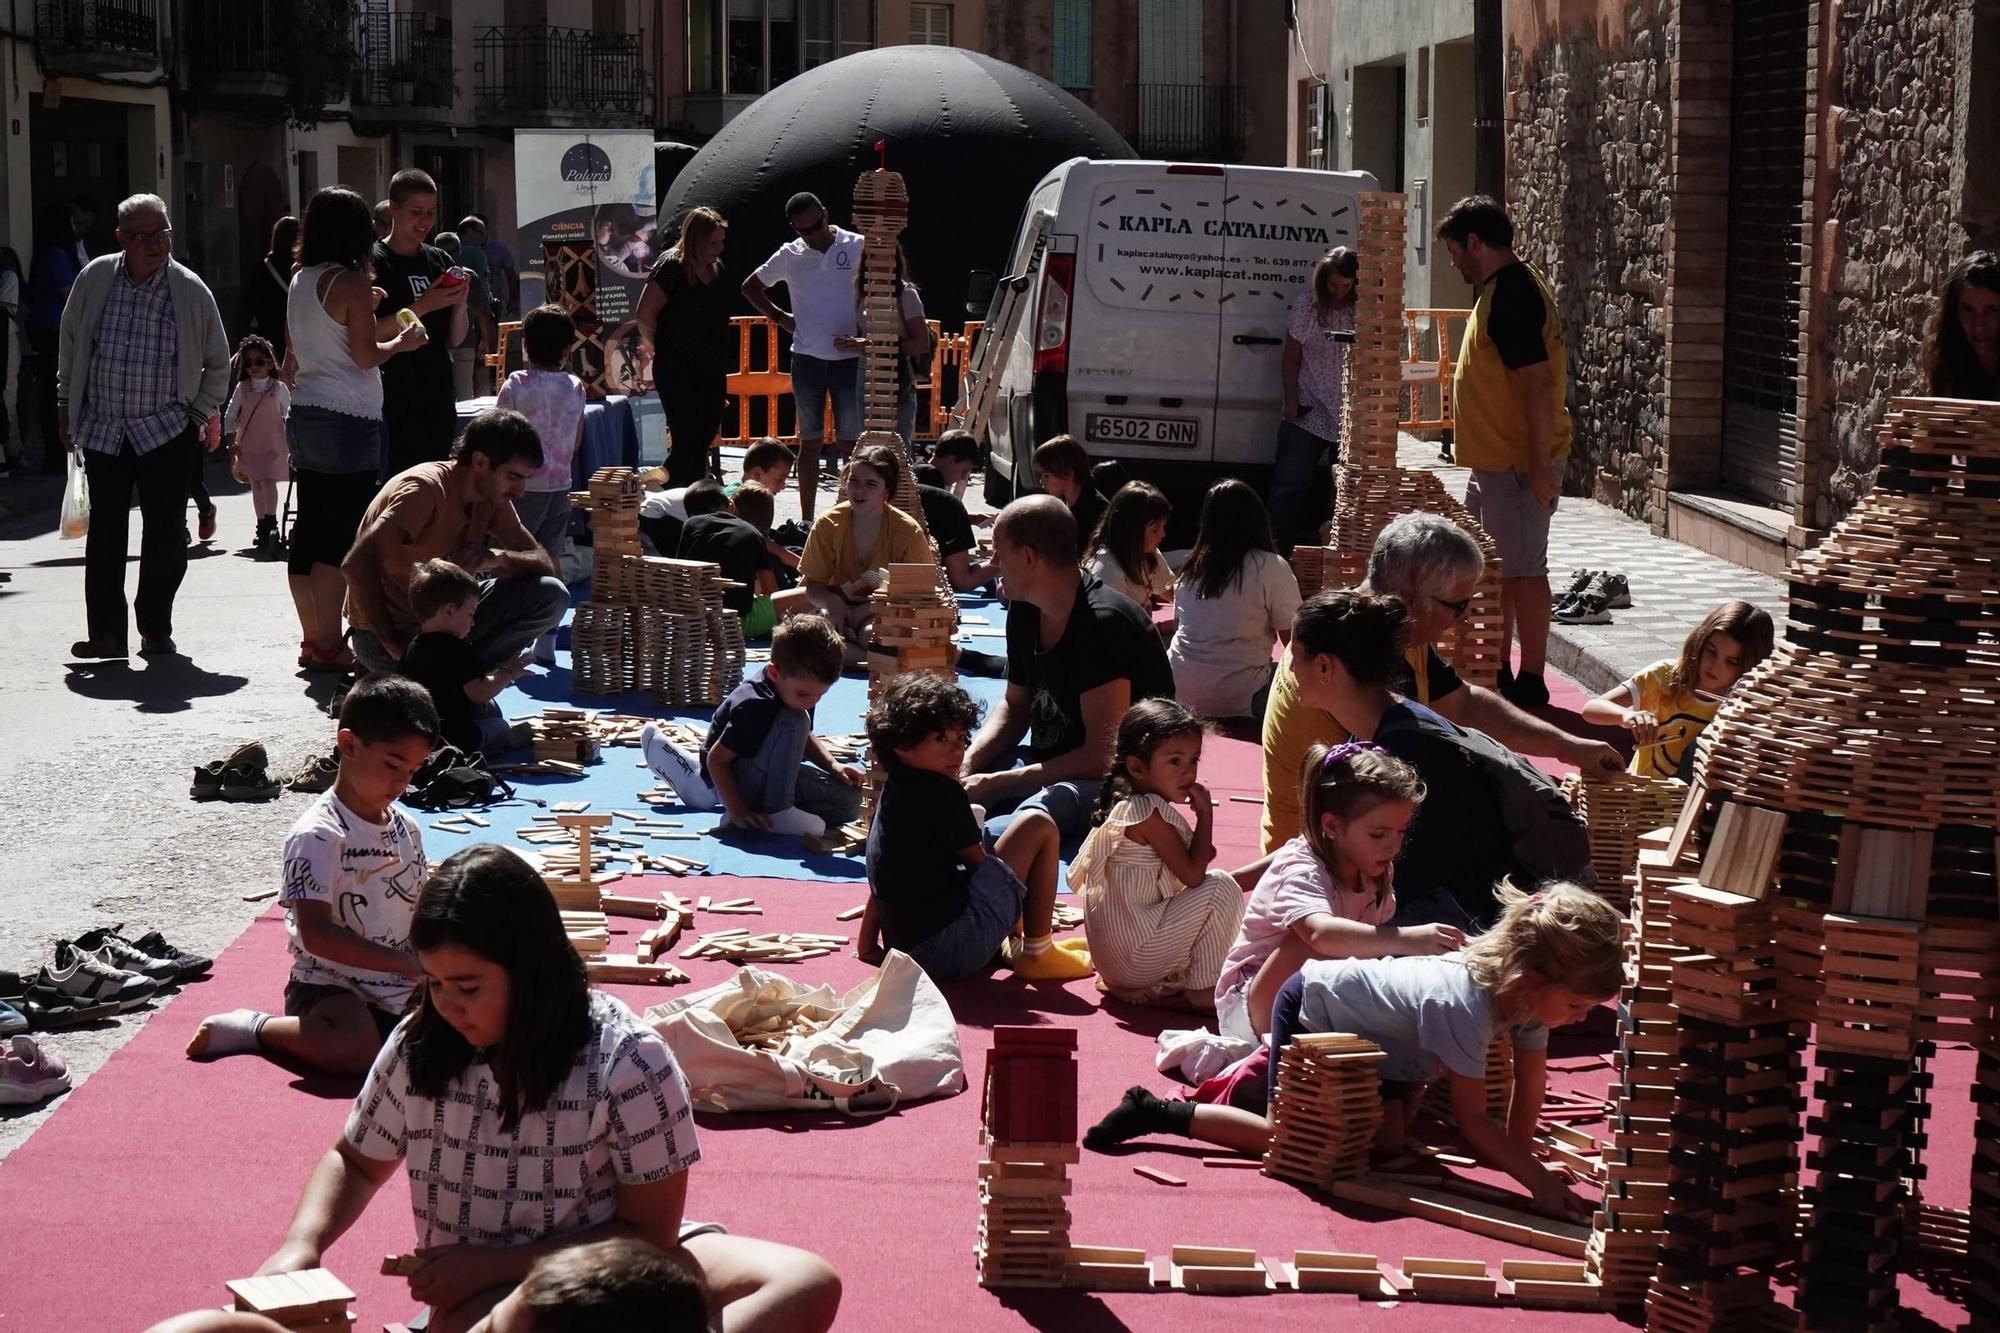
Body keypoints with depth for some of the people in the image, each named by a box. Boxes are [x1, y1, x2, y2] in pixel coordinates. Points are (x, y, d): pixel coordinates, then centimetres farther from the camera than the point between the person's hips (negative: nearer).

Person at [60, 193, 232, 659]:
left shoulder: (191, 291, -3)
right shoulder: (94, 279, 1)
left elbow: (218, 364, 9)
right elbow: (70, 346, 13)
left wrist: (200, 414, 3)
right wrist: (66, 407, 12)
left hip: (167, 431, -2)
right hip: (101, 429, 2)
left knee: (164, 533, -1)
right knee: (104, 533, 2)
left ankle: (155, 630, 12)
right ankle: (106, 633, 7)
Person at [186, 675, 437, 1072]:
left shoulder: (405, 826, 12)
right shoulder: (318, 835, -13)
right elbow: (316, 934, -22)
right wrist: (409, 964, -26)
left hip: (401, 987, 8)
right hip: (330, 985, -8)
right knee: (355, 1046, -38)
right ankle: (254, 1028, -6)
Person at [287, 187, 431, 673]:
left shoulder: (300, 282, 12)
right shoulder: (351, 282, -11)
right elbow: (365, 355, -13)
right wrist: (402, 342, 5)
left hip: (305, 415, 8)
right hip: (348, 420, -8)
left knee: (309, 529, 10)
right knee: (340, 534, -5)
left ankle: (312, 639, 16)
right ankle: (330, 645, -6)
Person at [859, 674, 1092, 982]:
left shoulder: (891, 793, 14)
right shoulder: (942, 793, -11)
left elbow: (882, 882, 20)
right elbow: (979, 864, -3)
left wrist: (867, 946, 25)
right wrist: (1015, 925, 11)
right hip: (955, 950, -10)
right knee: (1039, 827, -2)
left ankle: (1013, 945, 24)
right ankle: (1037, 953, 3)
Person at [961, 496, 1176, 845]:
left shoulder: (1103, 623, -22)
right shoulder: (1024, 612, 5)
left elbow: (1103, 757, -24)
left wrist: (996, 784, -22)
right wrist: (968, 763, -2)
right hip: (1047, 770, 9)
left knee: (1030, 821, -41)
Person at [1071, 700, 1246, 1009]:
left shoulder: (1126, 807, 14)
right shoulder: (1150, 813, -16)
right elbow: (1193, 874, -19)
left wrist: (1202, 854, 1)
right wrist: (1205, 815, -11)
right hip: (1134, 957, -10)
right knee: (1221, 887, -13)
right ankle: (1202, 990, -6)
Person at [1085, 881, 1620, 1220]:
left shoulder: (1527, 990, -15)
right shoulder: (1461, 1006, -39)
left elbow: (1531, 1087, -4)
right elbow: (1472, 1120, -33)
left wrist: (1520, 1155, -6)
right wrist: (1536, 1178, -33)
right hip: (1312, 1006, -8)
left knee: (1388, 1141, 7)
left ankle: (1258, 1074, 23)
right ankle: (1159, 1113, 4)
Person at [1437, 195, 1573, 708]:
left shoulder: (1511, 295, -19)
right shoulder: (1507, 287, 15)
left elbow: (1540, 383, -24)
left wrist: (1541, 465, -25)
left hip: (1518, 464, -11)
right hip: (1497, 459, 11)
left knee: (1522, 570, -5)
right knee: (1493, 568, 17)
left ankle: (1530, 683, 1)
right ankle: (1498, 673, 26)